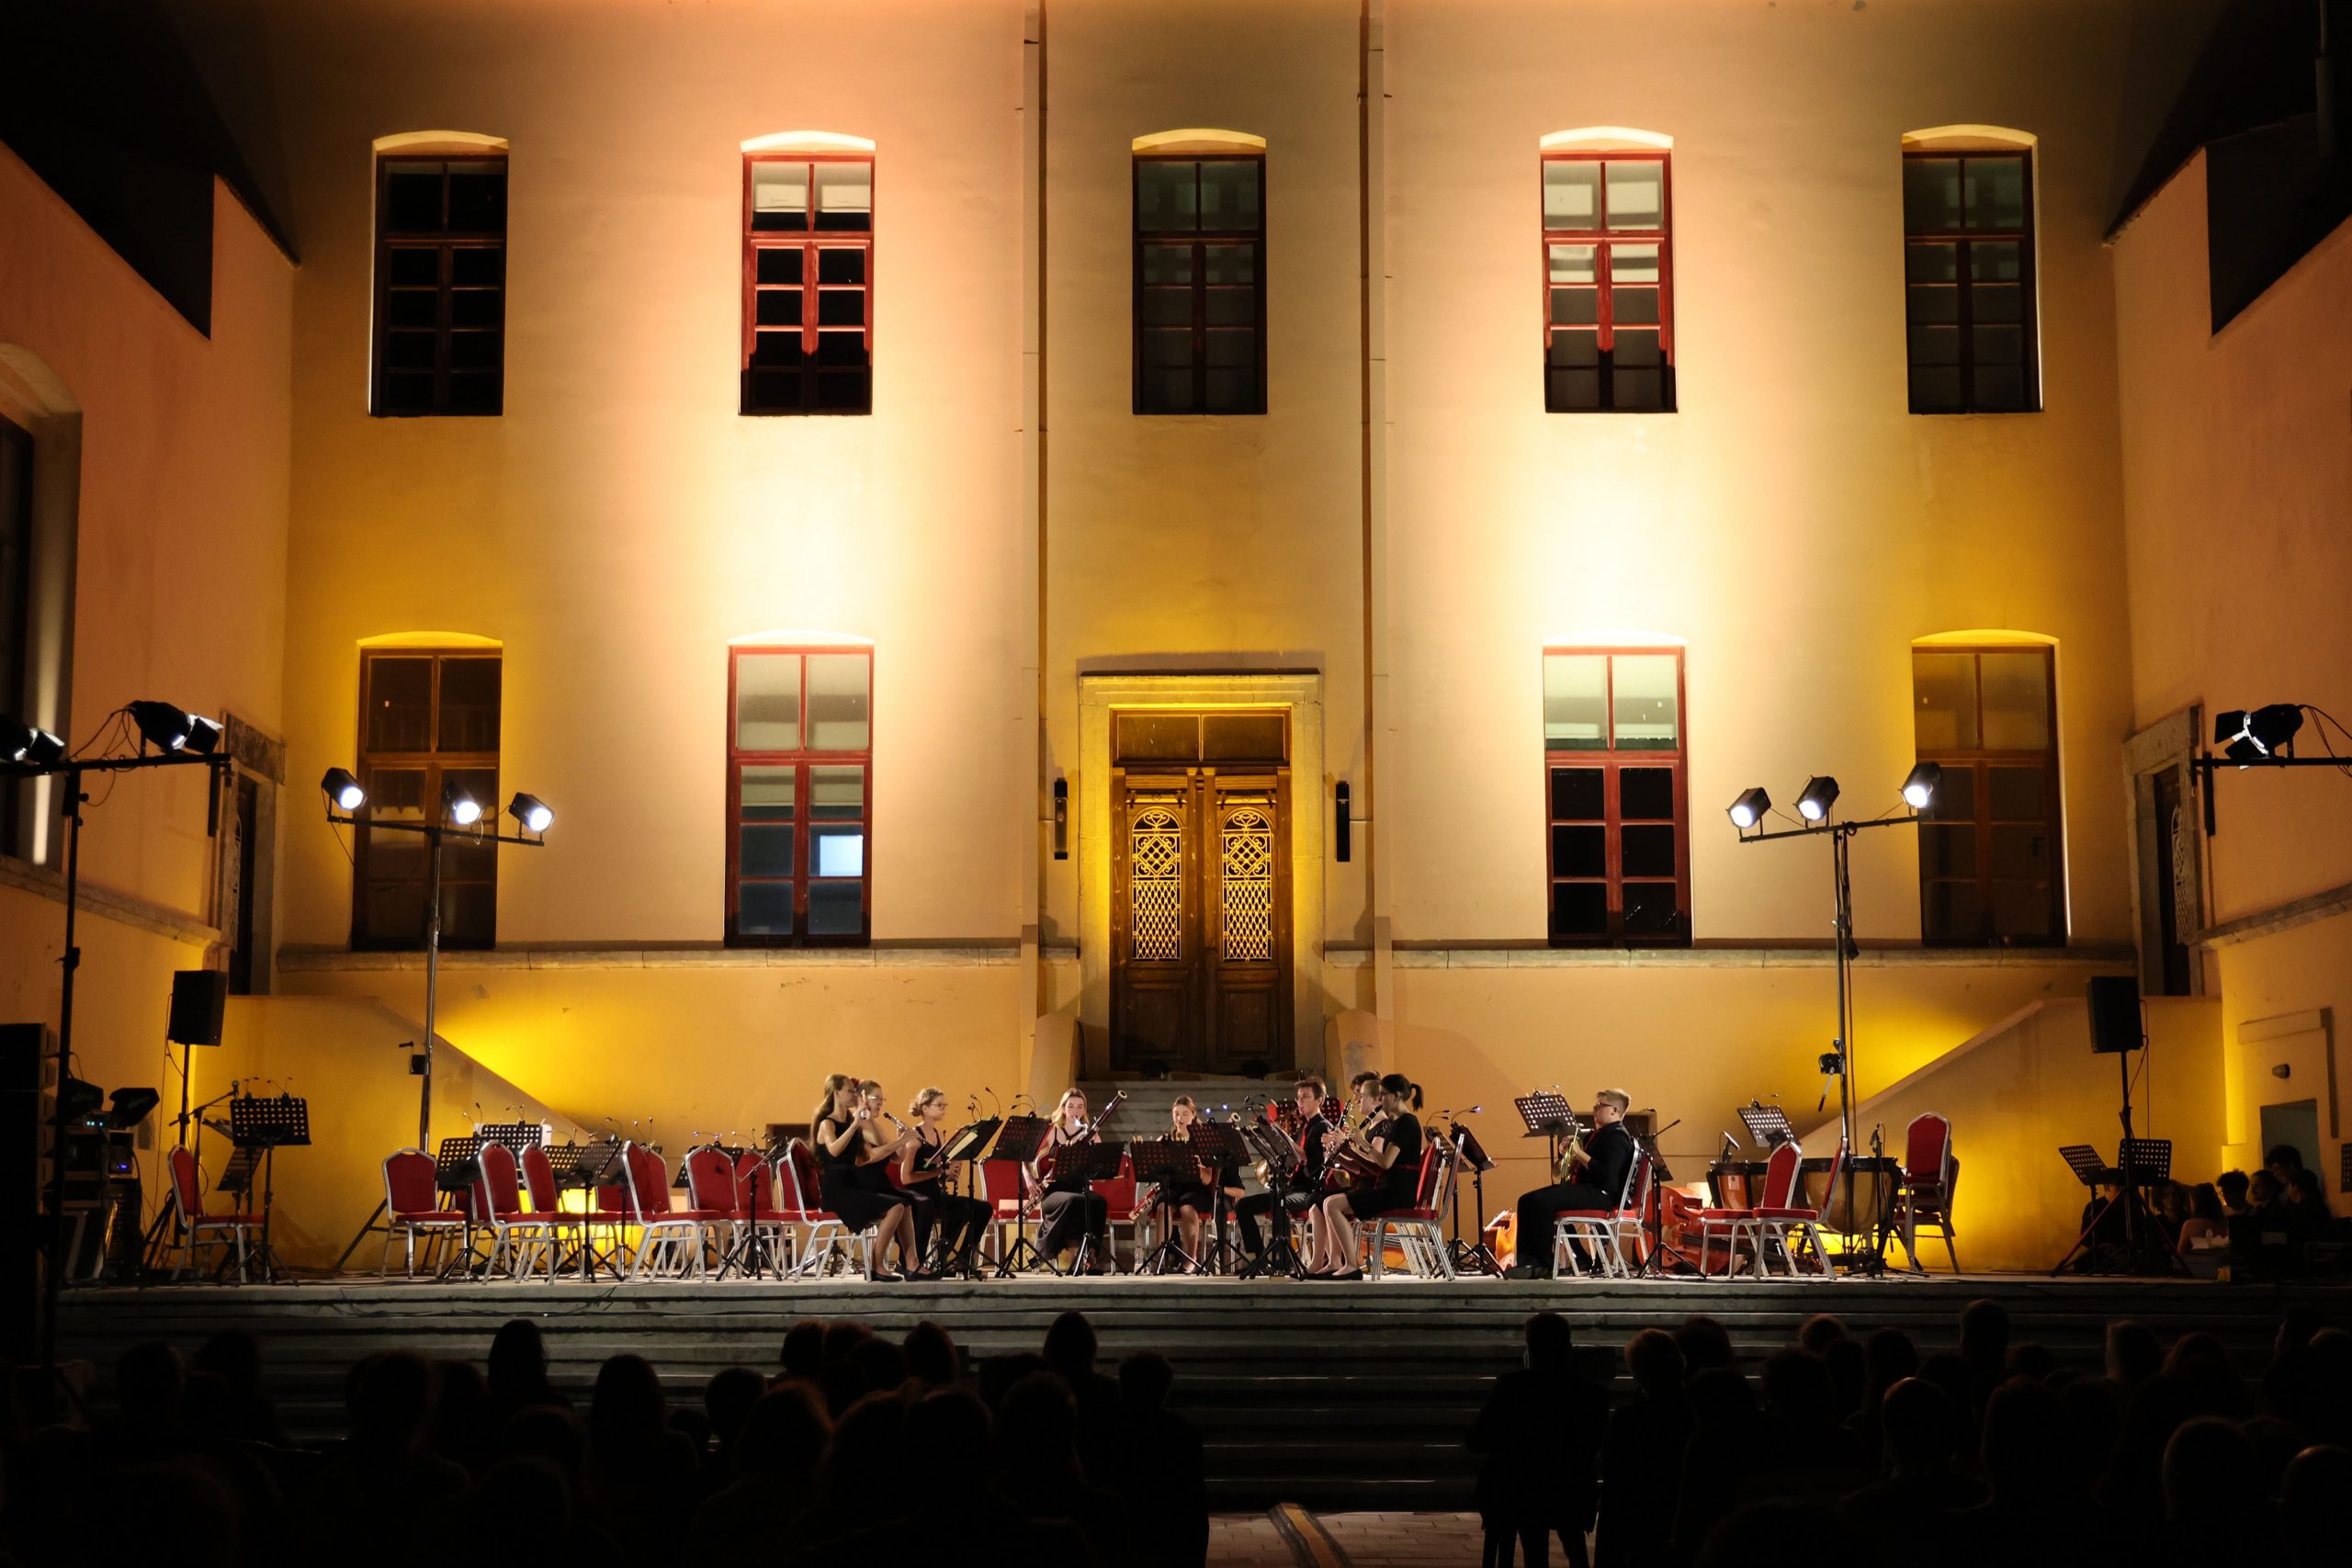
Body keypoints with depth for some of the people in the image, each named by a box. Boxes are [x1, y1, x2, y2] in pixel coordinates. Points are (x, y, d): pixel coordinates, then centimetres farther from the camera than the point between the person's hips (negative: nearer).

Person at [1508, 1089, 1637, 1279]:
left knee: (1540, 1202, -28)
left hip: (1602, 1193, -11)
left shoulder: (1617, 1136, -9)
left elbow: (1606, 1174, -22)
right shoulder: (1600, 1134, 23)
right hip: (1587, 1189, 11)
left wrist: (1579, 1153, -17)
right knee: (1526, 1201, -2)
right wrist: (1572, 1157, 8)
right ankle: (1525, 1260, -11)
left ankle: (1544, 1265, -20)